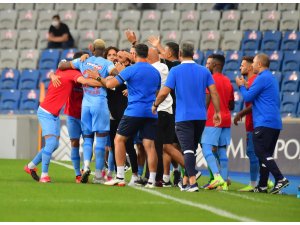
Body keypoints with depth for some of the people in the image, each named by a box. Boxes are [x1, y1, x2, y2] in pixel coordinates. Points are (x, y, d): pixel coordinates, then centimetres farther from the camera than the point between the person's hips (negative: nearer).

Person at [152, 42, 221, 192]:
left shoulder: (175, 71, -4)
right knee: (191, 149, 16)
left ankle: (192, 182, -20)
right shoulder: (204, 71, 6)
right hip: (200, 116, 4)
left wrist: (155, 105, 8)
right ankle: (185, 181, 22)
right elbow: (214, 93, 1)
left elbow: (164, 92, -9)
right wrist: (217, 112, 8)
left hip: (183, 117, -4)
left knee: (188, 150, -7)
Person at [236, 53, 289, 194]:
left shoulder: (262, 78, -10)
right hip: (275, 123, 10)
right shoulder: (272, 78, 21)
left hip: (264, 123, -10)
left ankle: (280, 179, -23)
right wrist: (245, 86, 24)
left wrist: (241, 86, 8)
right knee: (265, 155, 11)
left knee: (262, 153, -12)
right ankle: (262, 186, 13)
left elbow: (248, 97, -10)